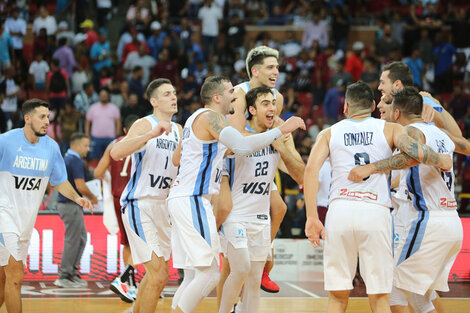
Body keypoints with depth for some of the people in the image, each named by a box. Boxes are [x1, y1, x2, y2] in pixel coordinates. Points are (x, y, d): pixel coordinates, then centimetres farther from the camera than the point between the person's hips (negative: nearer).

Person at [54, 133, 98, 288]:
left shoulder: (66, 159, 14)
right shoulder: (76, 161, -16)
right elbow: (81, 187, -23)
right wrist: (92, 197, -5)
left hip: (64, 202, 10)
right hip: (71, 205, -10)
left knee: (81, 238, 15)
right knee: (72, 241, -4)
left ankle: (73, 271, 18)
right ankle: (64, 277, 0)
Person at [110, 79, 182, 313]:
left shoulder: (178, 130, 12)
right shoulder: (145, 125, -11)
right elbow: (116, 153, -28)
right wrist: (152, 135, -37)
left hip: (163, 205, 8)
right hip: (139, 204, -8)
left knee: (154, 274, 17)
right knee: (159, 275, -17)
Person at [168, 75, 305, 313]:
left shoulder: (197, 118, 22)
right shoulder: (210, 116, -9)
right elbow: (241, 146, -25)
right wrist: (281, 130, -20)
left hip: (181, 199, 11)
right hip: (193, 200, -11)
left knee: (193, 277, 11)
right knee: (209, 273, -13)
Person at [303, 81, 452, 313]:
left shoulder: (329, 133, 16)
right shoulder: (389, 129, 13)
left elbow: (311, 168, 0)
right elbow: (415, 151, -5)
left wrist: (312, 217, -2)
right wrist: (442, 161, 15)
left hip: (340, 210, 1)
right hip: (376, 211, -1)